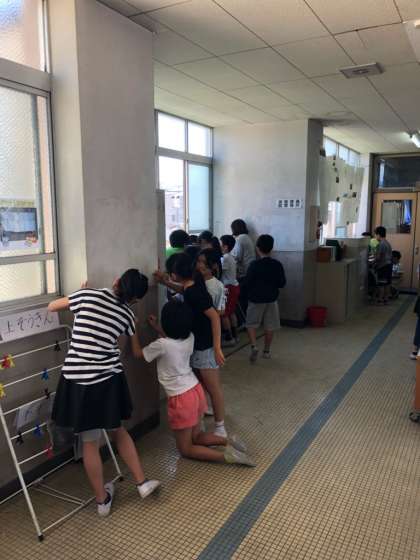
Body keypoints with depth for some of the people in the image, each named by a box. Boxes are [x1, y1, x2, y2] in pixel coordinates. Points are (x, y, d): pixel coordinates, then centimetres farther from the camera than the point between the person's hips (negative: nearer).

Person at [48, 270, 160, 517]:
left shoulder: (87, 295, -4)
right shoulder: (128, 314, 3)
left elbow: (51, 307, 12)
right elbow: (137, 352, 18)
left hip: (78, 381, -1)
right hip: (109, 380, 1)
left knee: (90, 442, 14)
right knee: (118, 430, 25)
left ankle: (103, 500, 29)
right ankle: (142, 482, 31)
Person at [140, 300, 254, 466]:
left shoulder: (161, 345, -22)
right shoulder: (190, 338, -5)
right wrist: (157, 327, 19)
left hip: (181, 398, -7)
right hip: (196, 390, 7)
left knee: (186, 449, 10)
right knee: (196, 436, 26)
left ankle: (226, 455, -7)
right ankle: (229, 442, 5)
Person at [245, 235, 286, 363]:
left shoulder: (254, 265, -14)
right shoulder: (277, 265, -5)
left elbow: (248, 283, -11)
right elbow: (282, 283, 1)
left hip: (256, 299, -2)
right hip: (272, 299, 3)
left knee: (251, 324, 10)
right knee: (270, 326, 12)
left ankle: (254, 346, -8)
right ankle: (267, 351, 19)